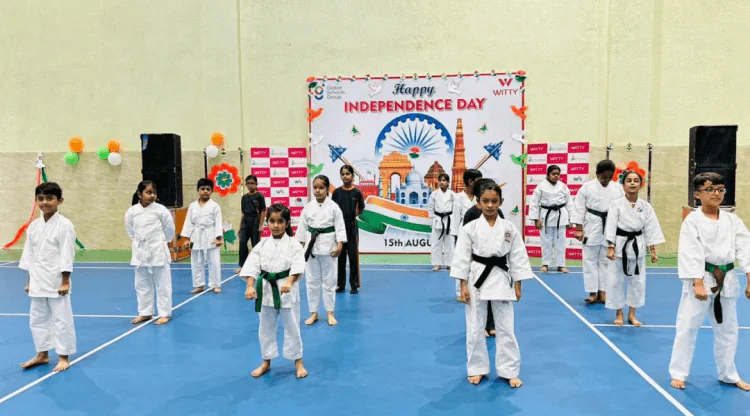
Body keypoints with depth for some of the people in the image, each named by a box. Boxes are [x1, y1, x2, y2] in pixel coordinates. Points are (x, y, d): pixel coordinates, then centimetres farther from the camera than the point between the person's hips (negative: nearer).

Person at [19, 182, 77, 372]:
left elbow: (67, 255, -13)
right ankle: (42, 354, 30)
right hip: (38, 282, 7)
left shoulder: (64, 225, -12)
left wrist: (65, 282, -14)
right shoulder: (33, 225, 7)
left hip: (56, 282, -6)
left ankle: (64, 357, 14)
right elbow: (29, 253, 12)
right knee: (37, 319, 15)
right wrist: (30, 281, 12)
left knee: (61, 319, 2)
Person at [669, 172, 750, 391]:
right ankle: (678, 373, 13)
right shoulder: (692, 221, -9)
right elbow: (691, 254, -14)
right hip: (701, 279, -4)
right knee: (687, 327, 0)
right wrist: (698, 283, -19)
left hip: (727, 281, 4)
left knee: (728, 329, 16)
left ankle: (728, 374, 33)